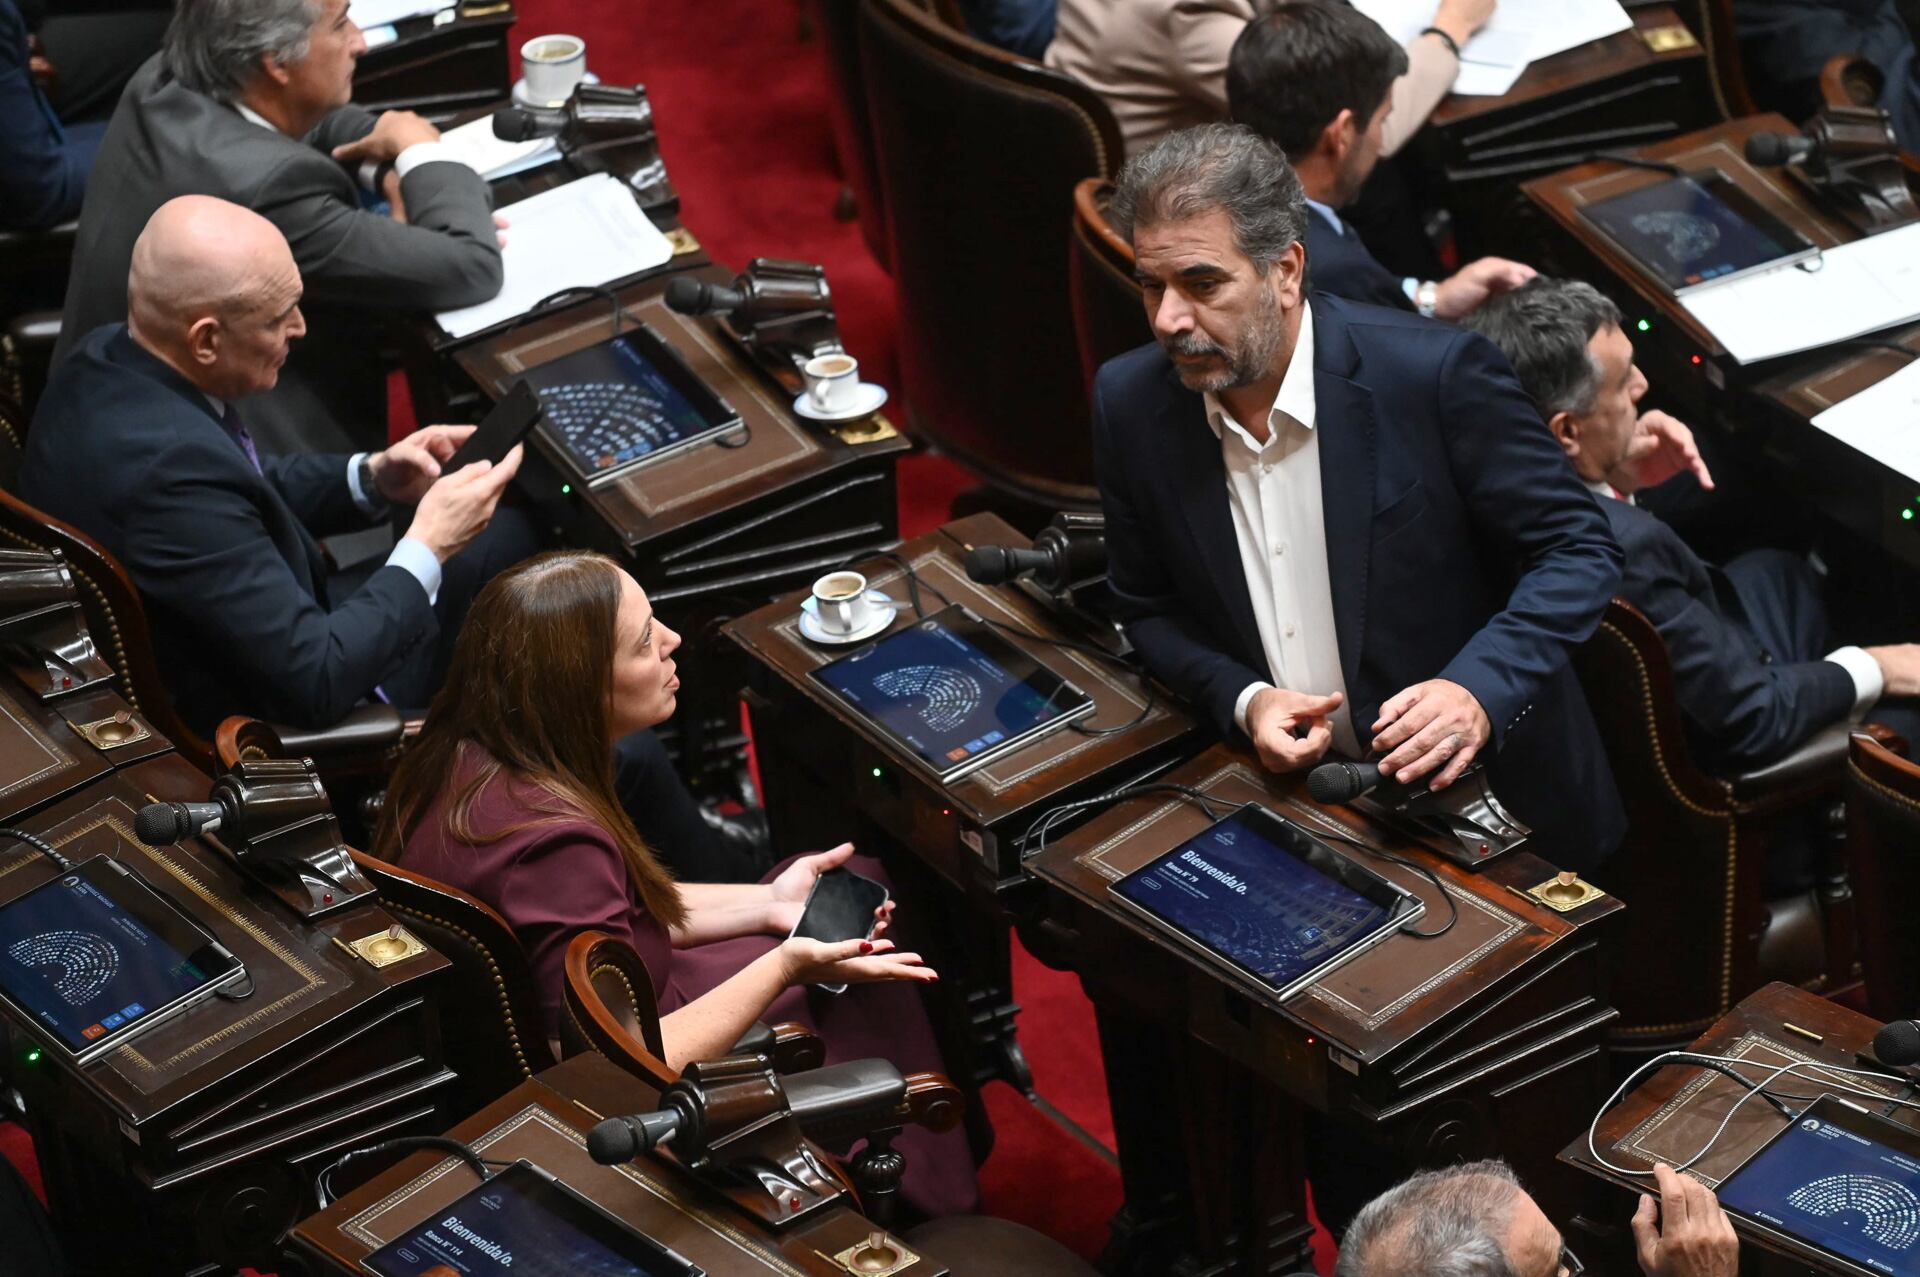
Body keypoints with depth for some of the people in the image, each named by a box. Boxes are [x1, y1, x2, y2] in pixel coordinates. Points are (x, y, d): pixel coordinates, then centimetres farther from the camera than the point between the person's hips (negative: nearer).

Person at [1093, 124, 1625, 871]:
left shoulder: (1433, 374, -18)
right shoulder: (1131, 404, -5)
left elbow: (1579, 551, -10)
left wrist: (1482, 688, -26)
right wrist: (1242, 699, -10)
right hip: (1283, 803, 3)